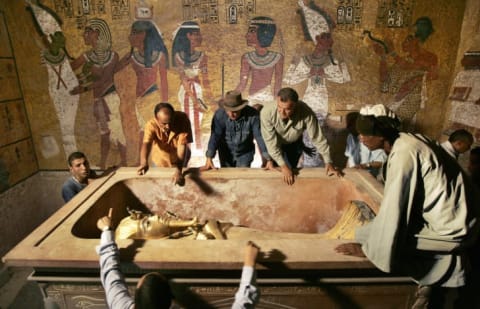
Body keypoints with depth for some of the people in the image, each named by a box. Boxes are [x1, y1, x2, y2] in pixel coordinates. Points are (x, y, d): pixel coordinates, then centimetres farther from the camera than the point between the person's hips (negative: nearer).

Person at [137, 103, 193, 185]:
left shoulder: (182, 119, -32)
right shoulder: (151, 125, -31)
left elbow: (182, 147, -36)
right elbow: (146, 143, -47)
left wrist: (178, 171, -46)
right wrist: (144, 163, -68)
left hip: (180, 160, 0)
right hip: (161, 161, 0)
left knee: (180, 181, 16)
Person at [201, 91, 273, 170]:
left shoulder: (252, 114, -23)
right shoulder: (219, 114, -23)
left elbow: (259, 137, -23)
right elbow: (215, 136, -27)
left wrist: (268, 160, -26)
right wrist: (209, 159, -38)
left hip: (245, 154, 0)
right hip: (226, 154, 1)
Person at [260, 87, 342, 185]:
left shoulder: (306, 113, -37)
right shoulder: (267, 112, -38)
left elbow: (317, 137, -25)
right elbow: (270, 141, -31)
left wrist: (328, 162, -21)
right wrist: (283, 165, -32)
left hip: (295, 144, 1)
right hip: (276, 145, -1)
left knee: (292, 169, 12)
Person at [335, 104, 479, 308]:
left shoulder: (403, 155, -25)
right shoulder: (407, 140, 0)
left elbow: (393, 210, -25)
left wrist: (367, 249, -17)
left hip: (449, 228, -9)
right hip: (455, 214, 9)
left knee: (365, 234, -11)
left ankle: (429, 282, 6)